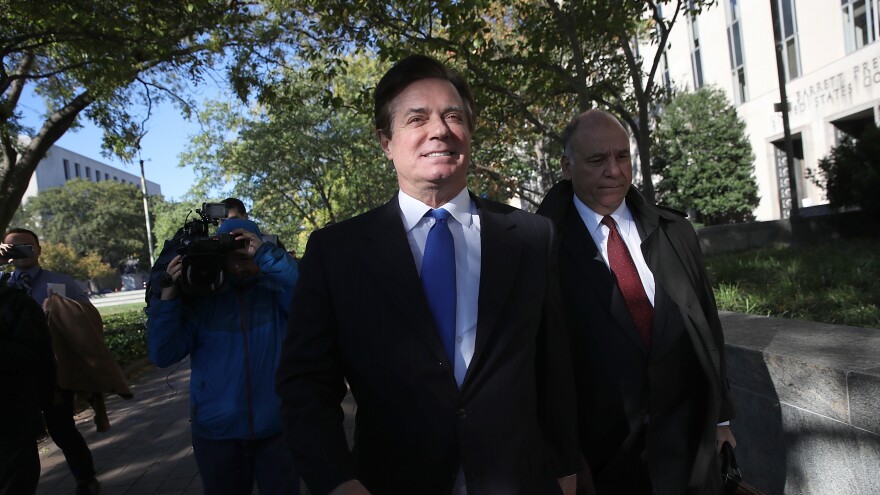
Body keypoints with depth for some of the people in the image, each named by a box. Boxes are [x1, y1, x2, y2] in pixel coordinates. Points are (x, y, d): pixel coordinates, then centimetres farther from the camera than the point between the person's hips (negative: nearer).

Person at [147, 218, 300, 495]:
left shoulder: (276, 290, -4)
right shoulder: (200, 297, -2)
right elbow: (163, 355, -7)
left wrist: (265, 254, -26)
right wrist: (168, 295, -18)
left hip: (277, 429, -1)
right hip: (217, 434, 1)